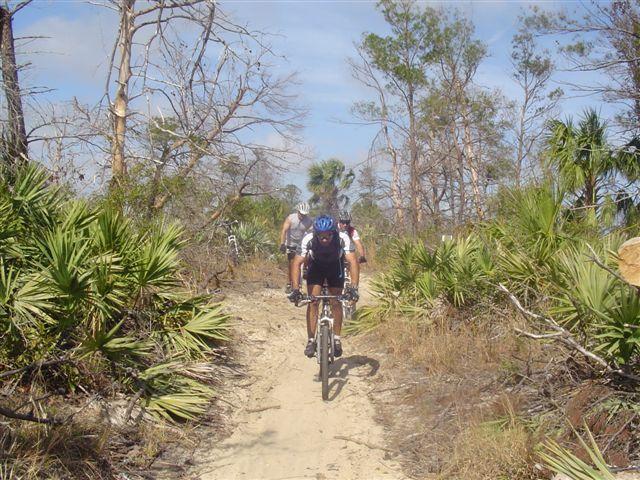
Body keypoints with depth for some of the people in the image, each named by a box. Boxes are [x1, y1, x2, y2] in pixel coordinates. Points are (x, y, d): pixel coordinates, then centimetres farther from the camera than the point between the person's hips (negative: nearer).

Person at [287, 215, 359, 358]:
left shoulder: (343, 239, -35)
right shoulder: (308, 240, -34)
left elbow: (353, 262, -41)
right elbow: (297, 263, -36)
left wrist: (354, 287, -54)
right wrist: (295, 289, -47)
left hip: (336, 267, 0)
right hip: (316, 266, 0)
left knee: (336, 302, -6)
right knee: (313, 301, -11)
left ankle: (336, 339, 8)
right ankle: (311, 340, -3)